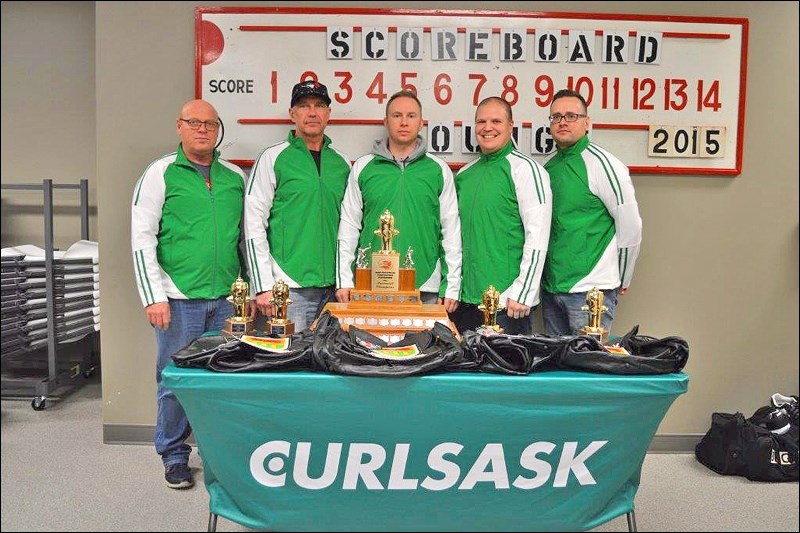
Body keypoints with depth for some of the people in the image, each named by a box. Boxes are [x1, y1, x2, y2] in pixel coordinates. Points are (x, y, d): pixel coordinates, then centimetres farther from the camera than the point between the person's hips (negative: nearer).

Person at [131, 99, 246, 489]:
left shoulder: (236, 177, 11)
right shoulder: (161, 173, 0)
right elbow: (142, 238, -4)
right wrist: (154, 296, -10)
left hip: (226, 298, 3)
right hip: (178, 298, -3)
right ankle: (174, 457, 24)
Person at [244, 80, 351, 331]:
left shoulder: (342, 162, 13)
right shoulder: (273, 158, 0)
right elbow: (254, 224, -4)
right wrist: (264, 286, -10)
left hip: (333, 287, 4)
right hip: (289, 288, -4)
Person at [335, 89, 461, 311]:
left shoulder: (439, 169, 7)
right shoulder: (362, 167, 8)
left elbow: (451, 229, 6)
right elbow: (349, 225, 8)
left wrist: (452, 287, 2)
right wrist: (343, 280, 2)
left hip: (426, 289, 0)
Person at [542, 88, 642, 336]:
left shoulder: (602, 164, -11)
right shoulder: (548, 167, 10)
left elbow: (631, 227, -9)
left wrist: (621, 280, -1)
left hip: (590, 290, -7)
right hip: (550, 288, 7)